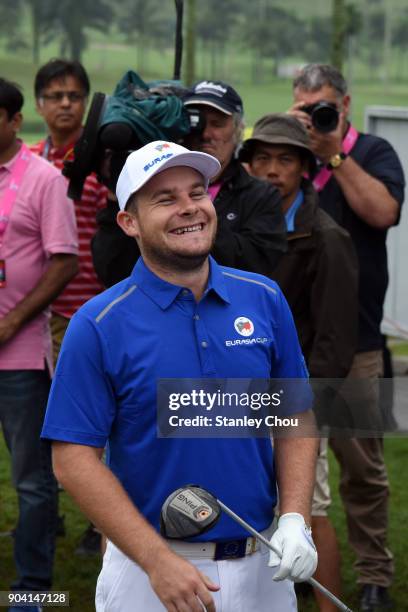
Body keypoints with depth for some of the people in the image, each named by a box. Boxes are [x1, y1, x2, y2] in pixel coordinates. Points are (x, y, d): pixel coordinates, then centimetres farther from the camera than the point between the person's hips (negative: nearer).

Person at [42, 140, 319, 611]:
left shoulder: (265, 299, 1)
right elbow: (73, 458, -12)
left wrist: (295, 521, -7)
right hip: (149, 571, -3)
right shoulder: (98, 325, -10)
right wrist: (158, 560, -18)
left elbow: (296, 419, 7)